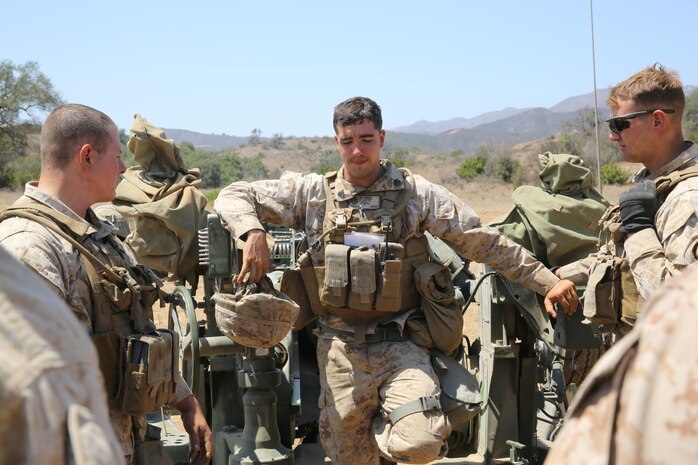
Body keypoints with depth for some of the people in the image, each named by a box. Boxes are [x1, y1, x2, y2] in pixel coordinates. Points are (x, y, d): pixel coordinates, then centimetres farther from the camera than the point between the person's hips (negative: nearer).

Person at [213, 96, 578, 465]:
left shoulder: (416, 192, 2)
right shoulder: (312, 193, 4)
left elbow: (485, 243, 3)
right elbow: (234, 196, 7)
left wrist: (547, 282, -1)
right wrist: (253, 233, -14)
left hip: (399, 343, -1)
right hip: (340, 347, 1)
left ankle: (382, 425, 11)